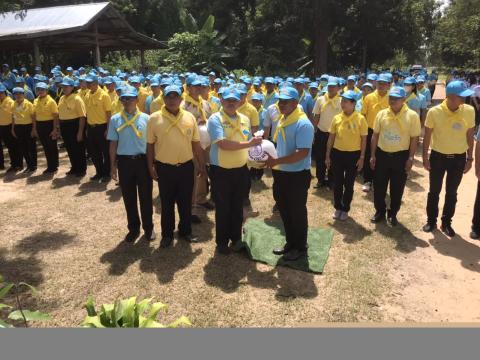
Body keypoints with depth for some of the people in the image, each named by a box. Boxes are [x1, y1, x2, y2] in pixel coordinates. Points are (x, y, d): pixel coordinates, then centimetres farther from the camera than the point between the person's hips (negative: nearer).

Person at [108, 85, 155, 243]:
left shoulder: (145, 118, -2)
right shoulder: (115, 119, 1)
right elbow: (113, 144, 5)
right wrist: (113, 166, 4)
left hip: (142, 160, -1)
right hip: (124, 162, 1)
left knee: (145, 196, 8)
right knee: (129, 198, 11)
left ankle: (148, 227, 25)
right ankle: (133, 228, 27)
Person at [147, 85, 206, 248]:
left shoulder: (189, 117, 0)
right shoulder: (154, 118, -5)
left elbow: (196, 144, 5)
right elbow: (150, 145, 0)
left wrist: (201, 165, 6)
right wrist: (151, 167, -2)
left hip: (186, 166, 2)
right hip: (164, 168, -1)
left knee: (186, 202, 14)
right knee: (167, 203, 12)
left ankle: (186, 231, 33)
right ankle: (167, 234, 28)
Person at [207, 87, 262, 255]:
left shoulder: (245, 119, 6)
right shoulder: (215, 119, -13)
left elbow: (249, 142, 12)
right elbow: (223, 144, -25)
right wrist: (249, 143, -22)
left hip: (241, 169, 5)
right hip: (221, 171, -5)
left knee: (237, 207, 17)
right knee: (222, 208, 8)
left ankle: (236, 238, 34)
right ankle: (222, 241, 26)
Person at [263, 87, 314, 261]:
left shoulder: (303, 124, -20)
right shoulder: (282, 120, 8)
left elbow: (302, 153, -27)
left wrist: (277, 161, -27)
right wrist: (271, 159, 2)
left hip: (297, 175, -8)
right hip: (281, 173, 9)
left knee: (297, 212, 7)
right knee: (284, 211, 19)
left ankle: (300, 247, 26)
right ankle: (290, 243, 36)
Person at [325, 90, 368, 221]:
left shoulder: (360, 119, -9)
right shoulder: (336, 118, 0)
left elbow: (364, 139, -3)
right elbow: (331, 138, 6)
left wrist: (361, 157, -5)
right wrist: (327, 156, 6)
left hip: (353, 155, -2)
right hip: (337, 153, 3)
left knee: (349, 184, 9)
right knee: (337, 183, 11)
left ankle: (345, 209, 26)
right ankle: (338, 208, 29)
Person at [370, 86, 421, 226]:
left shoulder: (412, 116, -8)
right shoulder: (382, 114, 0)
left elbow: (414, 138, -4)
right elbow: (375, 135, 6)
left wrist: (410, 158, -7)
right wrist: (373, 155, 4)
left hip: (401, 156, -2)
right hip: (382, 154, 2)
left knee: (397, 188, 9)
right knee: (379, 186, 9)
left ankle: (392, 214, 26)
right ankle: (380, 211, 28)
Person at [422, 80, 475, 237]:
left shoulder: (469, 111, -9)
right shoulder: (434, 112, -15)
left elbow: (470, 135, 2)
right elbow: (427, 136, -4)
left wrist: (470, 158, 4)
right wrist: (425, 157, -3)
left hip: (459, 158, 2)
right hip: (438, 156, -1)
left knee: (451, 193, 13)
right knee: (434, 191, 11)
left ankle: (446, 222, 29)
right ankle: (431, 220, 29)